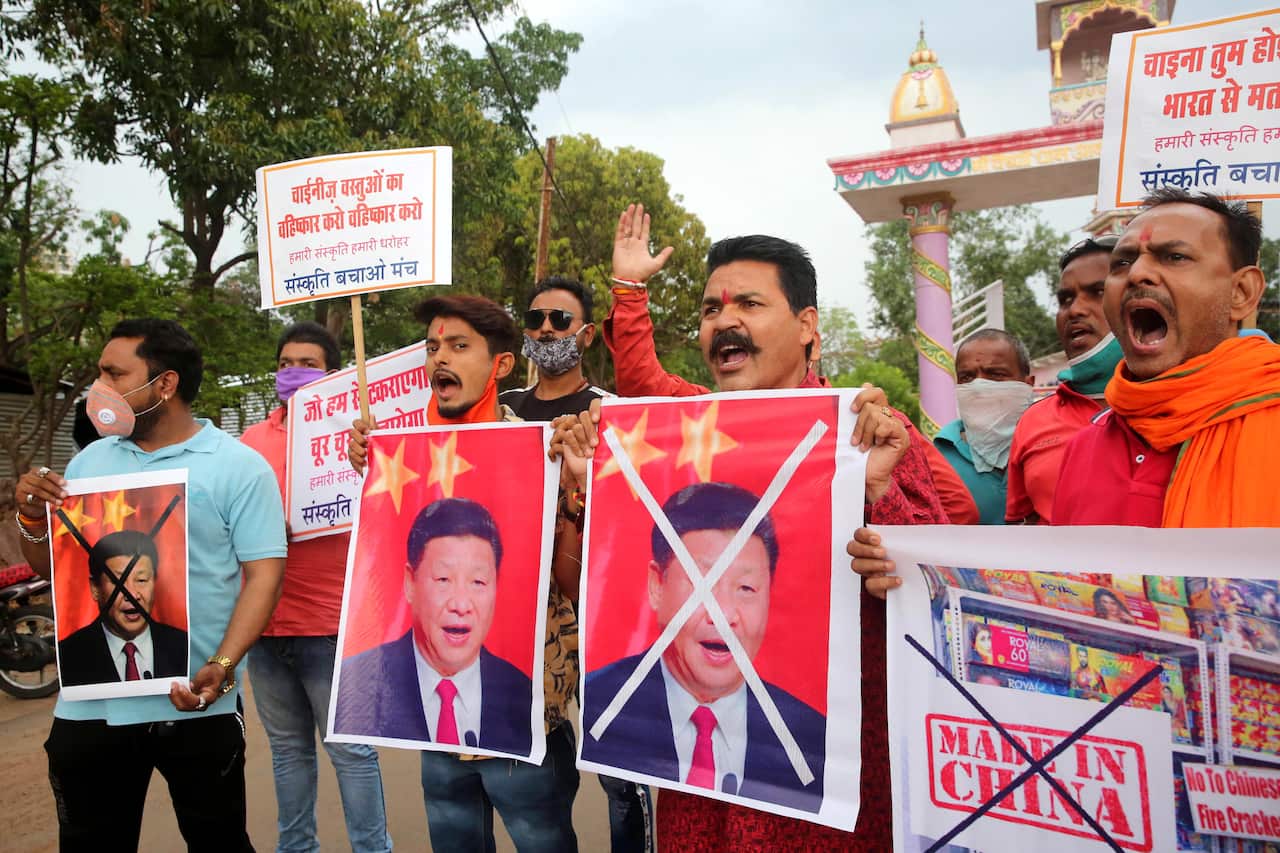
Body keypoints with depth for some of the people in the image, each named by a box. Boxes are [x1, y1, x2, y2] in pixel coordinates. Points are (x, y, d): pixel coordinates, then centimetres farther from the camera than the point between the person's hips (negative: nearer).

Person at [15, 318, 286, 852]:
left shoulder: (239, 466, -6)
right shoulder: (90, 461, 10)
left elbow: (263, 572, -11)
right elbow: (49, 568, 16)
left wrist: (221, 666, -22)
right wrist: (32, 517, -5)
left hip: (195, 705, -4)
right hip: (88, 704, 4)